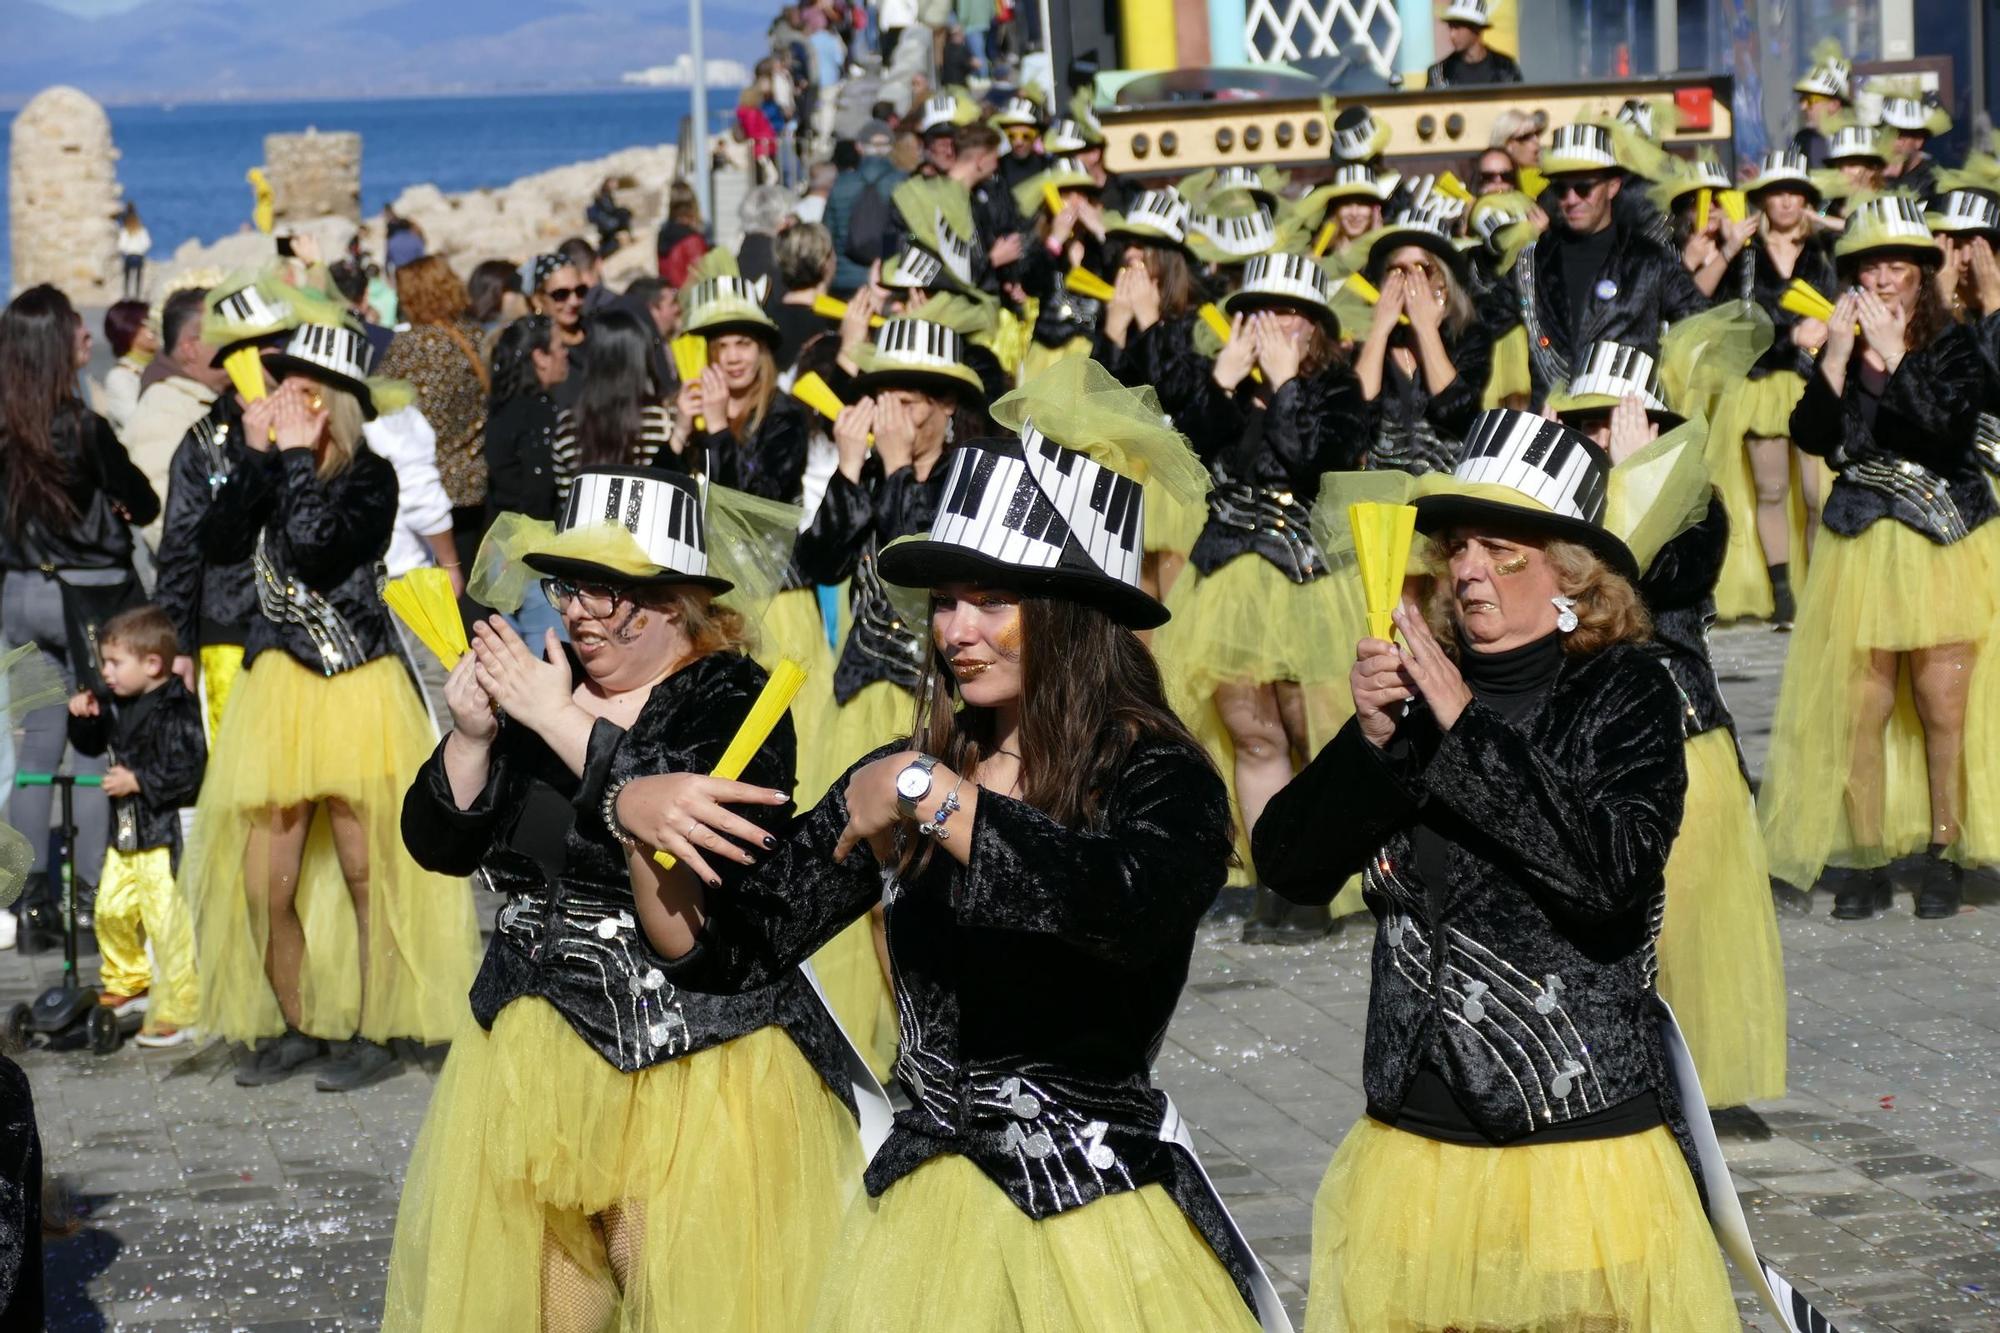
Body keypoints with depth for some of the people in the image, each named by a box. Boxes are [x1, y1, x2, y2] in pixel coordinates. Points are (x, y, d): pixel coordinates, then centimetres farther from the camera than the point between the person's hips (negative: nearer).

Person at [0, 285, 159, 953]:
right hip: (91, 597, -5)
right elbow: (144, 507, -7)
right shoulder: (83, 427, -17)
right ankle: (92, 903, 3)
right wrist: (115, 490, 12)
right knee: (98, 749, 2)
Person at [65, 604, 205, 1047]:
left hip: (165, 833, -9)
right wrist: (84, 718, 4)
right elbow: (92, 745, 24)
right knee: (112, 910, 18)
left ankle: (178, 1011, 0)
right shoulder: (119, 708, 9)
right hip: (126, 831, 9)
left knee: (167, 922, -7)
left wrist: (138, 781, -22)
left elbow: (188, 772, -23)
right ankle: (127, 986, 39)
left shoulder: (176, 711, -18)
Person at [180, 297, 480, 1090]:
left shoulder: (369, 479, -6)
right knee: (264, 883, 3)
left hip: (356, 692, -5)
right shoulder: (266, 475, 9)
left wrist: (296, 456, -14)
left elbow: (315, 547, -22)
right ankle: (295, 1028, 19)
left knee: (369, 875, 0)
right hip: (275, 690, 5)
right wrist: (256, 454, -10)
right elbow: (218, 542, -7)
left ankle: (374, 1033, 11)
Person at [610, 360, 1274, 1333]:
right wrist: (643, 821, -12)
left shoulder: (1159, 781, -10)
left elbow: (1136, 908, -34)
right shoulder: (893, 776, 4)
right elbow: (725, 951, 6)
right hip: (918, 1212, 5)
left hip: (1097, 1216, -5)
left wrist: (929, 795, -27)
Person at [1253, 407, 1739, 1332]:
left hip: (1583, 1142, -4)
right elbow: (1287, 867, 1)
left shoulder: (1624, 693, -5)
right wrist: (1369, 740, -15)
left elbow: (1613, 873, -22)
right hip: (1410, 1141, 4)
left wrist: (1466, 728, -20)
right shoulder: (1417, 690, 5)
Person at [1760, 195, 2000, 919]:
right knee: (1858, 708, -2)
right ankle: (1865, 863, 6)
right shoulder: (1841, 348, 7)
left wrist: (1894, 355, -20)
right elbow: (1810, 436, -6)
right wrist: (1837, 355, -15)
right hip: (1861, 550, 2)